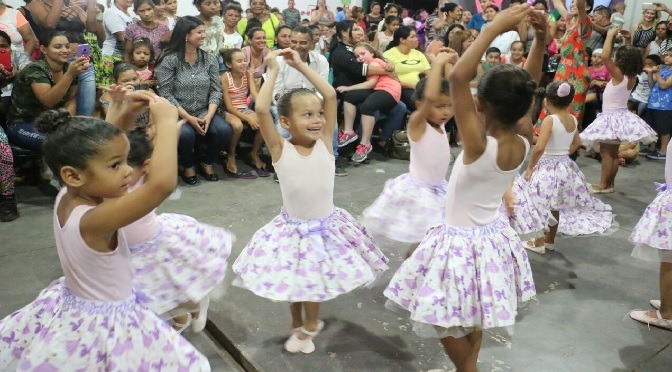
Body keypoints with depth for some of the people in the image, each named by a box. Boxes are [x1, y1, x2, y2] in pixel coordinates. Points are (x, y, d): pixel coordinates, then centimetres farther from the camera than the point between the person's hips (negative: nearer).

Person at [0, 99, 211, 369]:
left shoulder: (65, 197, -11)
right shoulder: (94, 221, -36)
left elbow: (103, 145, 6)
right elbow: (163, 183, -49)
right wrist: (167, 122, -39)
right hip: (104, 327, -8)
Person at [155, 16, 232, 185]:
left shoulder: (209, 59, 5)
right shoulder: (169, 60, -7)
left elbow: (216, 90, 1)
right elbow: (166, 94, -11)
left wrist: (209, 116, -14)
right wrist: (188, 118, -18)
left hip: (204, 113, 3)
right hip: (178, 114, -3)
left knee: (224, 130, -24)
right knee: (185, 134, -34)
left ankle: (207, 163, 5)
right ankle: (188, 166, 0)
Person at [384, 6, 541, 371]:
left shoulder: (478, 146, -30)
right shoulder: (523, 146, -12)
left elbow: (458, 78, -38)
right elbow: (522, 96, 1)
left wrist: (493, 28, -35)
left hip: (462, 241, -7)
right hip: (492, 237, 7)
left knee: (448, 322, 14)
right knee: (475, 315, 28)